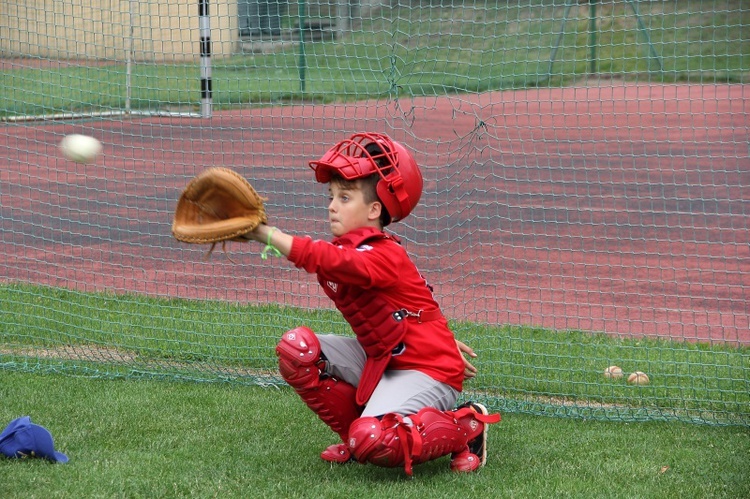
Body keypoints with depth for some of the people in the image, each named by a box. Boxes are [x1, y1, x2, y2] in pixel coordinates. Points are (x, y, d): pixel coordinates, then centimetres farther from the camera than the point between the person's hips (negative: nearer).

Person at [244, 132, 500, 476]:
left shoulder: (382, 257, -23)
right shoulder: (351, 249, 6)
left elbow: (324, 259, -43)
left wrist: (265, 233, -50)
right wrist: (442, 342, 15)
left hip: (426, 370, -9)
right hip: (380, 359, 9)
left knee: (374, 442, -31)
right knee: (296, 347, -5)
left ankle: (466, 426, -3)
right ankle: (355, 436, 9)